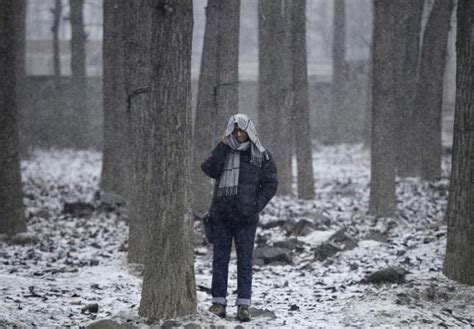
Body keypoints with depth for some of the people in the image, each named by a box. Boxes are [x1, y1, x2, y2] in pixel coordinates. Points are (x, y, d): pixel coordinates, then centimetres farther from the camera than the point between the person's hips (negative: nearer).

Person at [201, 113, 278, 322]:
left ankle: (243, 305, 1)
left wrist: (257, 206, -7)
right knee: (220, 260, 4)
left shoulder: (261, 156, 3)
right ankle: (219, 302, 9)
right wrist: (223, 146, -12)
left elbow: (270, 184, 3)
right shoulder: (222, 152, 7)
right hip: (221, 215, 2)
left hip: (246, 218, -2)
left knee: (245, 261, 0)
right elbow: (210, 170, -10)